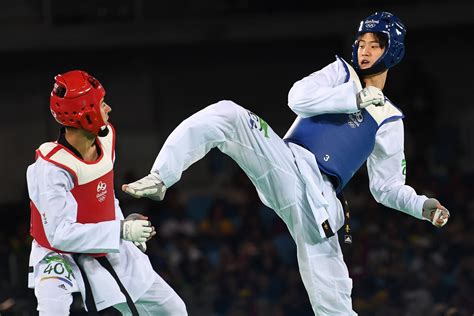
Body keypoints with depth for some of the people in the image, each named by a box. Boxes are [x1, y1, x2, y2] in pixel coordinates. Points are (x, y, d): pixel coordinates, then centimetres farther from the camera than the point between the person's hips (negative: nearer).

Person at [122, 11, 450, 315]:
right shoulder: (342, 73, 16)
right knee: (226, 114, -24)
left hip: (318, 197, 0)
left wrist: (423, 206, 0)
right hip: (285, 162, 0)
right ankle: (159, 180, -28)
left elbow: (388, 187, 17)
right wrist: (357, 98, -6)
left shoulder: (389, 121, 17)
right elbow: (299, 98, -3)